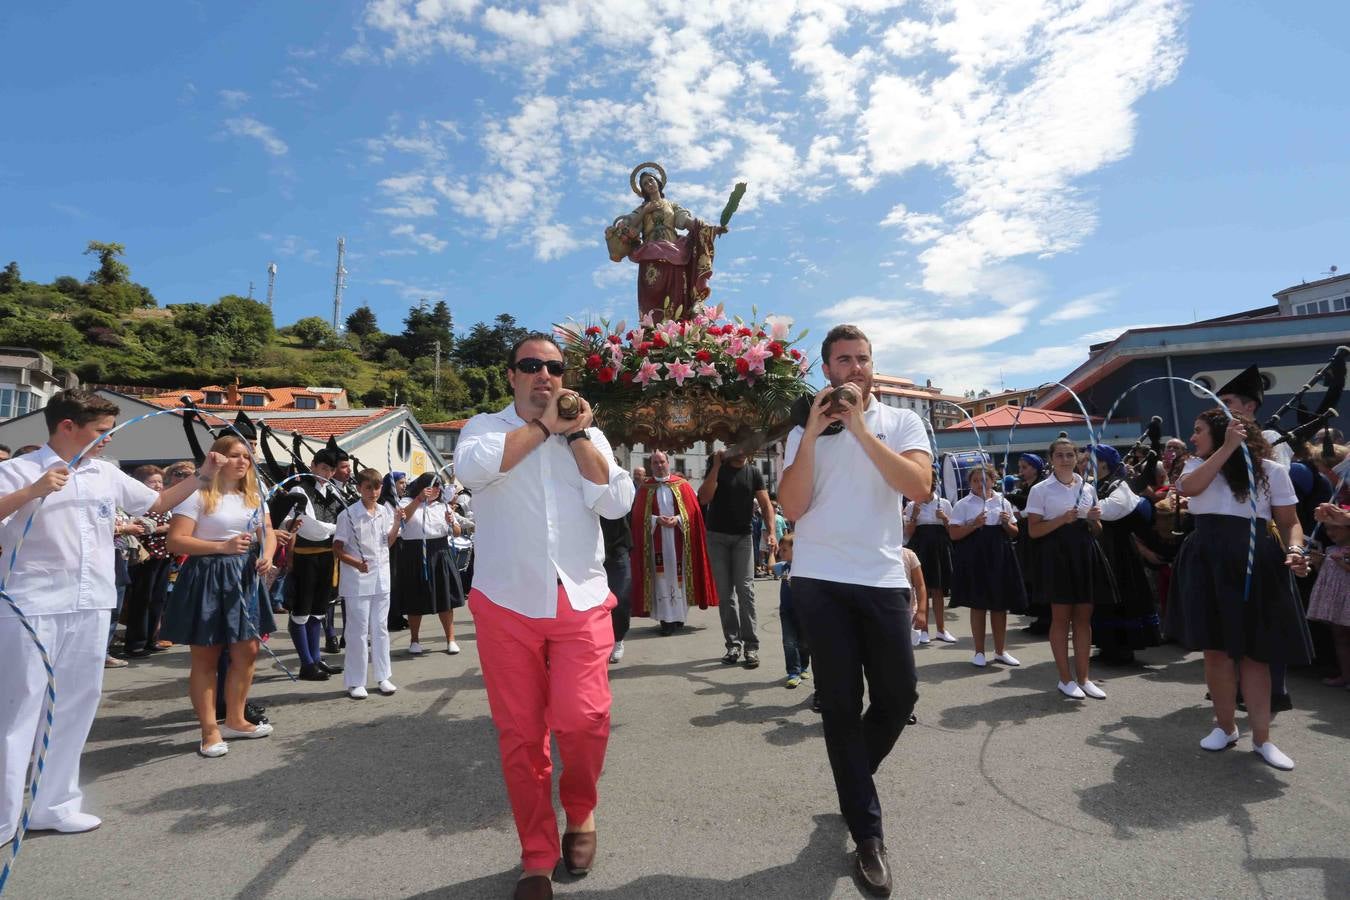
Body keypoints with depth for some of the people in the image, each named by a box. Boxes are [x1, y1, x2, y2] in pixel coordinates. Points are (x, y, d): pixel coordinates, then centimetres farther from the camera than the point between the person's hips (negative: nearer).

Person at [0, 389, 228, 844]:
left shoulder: (107, 475, 9)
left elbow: (157, 503, 20)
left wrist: (202, 476, 12)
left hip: (91, 606, 6)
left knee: (76, 705, 12)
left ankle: (52, 803, 25)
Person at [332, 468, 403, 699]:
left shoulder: (386, 512, 4)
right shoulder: (348, 515, -10)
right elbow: (337, 549, -8)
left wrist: (397, 524, -2)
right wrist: (356, 563, -23)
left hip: (381, 578, 5)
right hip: (357, 580, -5)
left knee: (380, 628, 12)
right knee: (359, 631, 1)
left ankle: (383, 677, 22)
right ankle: (355, 682, 13)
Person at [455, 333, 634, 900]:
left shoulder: (589, 436, 12)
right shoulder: (486, 426, 7)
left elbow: (617, 503, -3)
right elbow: (471, 467, -17)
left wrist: (576, 434, -5)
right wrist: (543, 426, -9)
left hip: (581, 602, 1)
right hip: (506, 604, 0)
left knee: (581, 718, -12)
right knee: (519, 734, 6)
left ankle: (580, 810, 21)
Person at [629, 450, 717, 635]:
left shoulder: (682, 484, 7)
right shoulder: (645, 488, 7)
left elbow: (693, 509, 2)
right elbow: (639, 515, 2)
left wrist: (678, 519, -14)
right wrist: (656, 519, -14)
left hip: (679, 538, 0)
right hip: (656, 540, 0)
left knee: (678, 574, 2)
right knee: (661, 576, -2)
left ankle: (678, 616, 12)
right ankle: (666, 618, 1)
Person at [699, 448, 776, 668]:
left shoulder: (754, 473, 3)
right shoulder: (717, 468, 2)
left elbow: (765, 504, -3)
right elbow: (703, 499, -11)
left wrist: (771, 532, -18)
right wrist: (716, 466, -15)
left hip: (743, 536, -1)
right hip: (716, 536, 1)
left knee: (745, 589, -9)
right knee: (725, 592, 2)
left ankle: (750, 645, -5)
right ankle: (733, 644, 8)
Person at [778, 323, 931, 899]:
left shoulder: (901, 421, 5)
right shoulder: (803, 432, 6)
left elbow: (918, 486, -13)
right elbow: (792, 508, -5)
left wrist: (861, 429, -16)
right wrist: (813, 434, -12)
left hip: (883, 579, 1)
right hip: (819, 581, 0)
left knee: (898, 696, 7)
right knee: (841, 703, 4)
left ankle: (853, 779, 37)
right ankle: (868, 836, 18)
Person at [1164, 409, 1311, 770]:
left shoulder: (1271, 470, 2)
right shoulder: (1198, 466, 8)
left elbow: (1289, 522, 2)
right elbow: (1189, 488, -16)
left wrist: (1296, 550, -18)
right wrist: (1228, 448, -16)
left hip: (1256, 563, -2)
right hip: (1208, 563, 2)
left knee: (1254, 652, 3)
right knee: (1216, 649, 4)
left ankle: (1261, 738, 14)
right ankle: (1225, 726, 20)